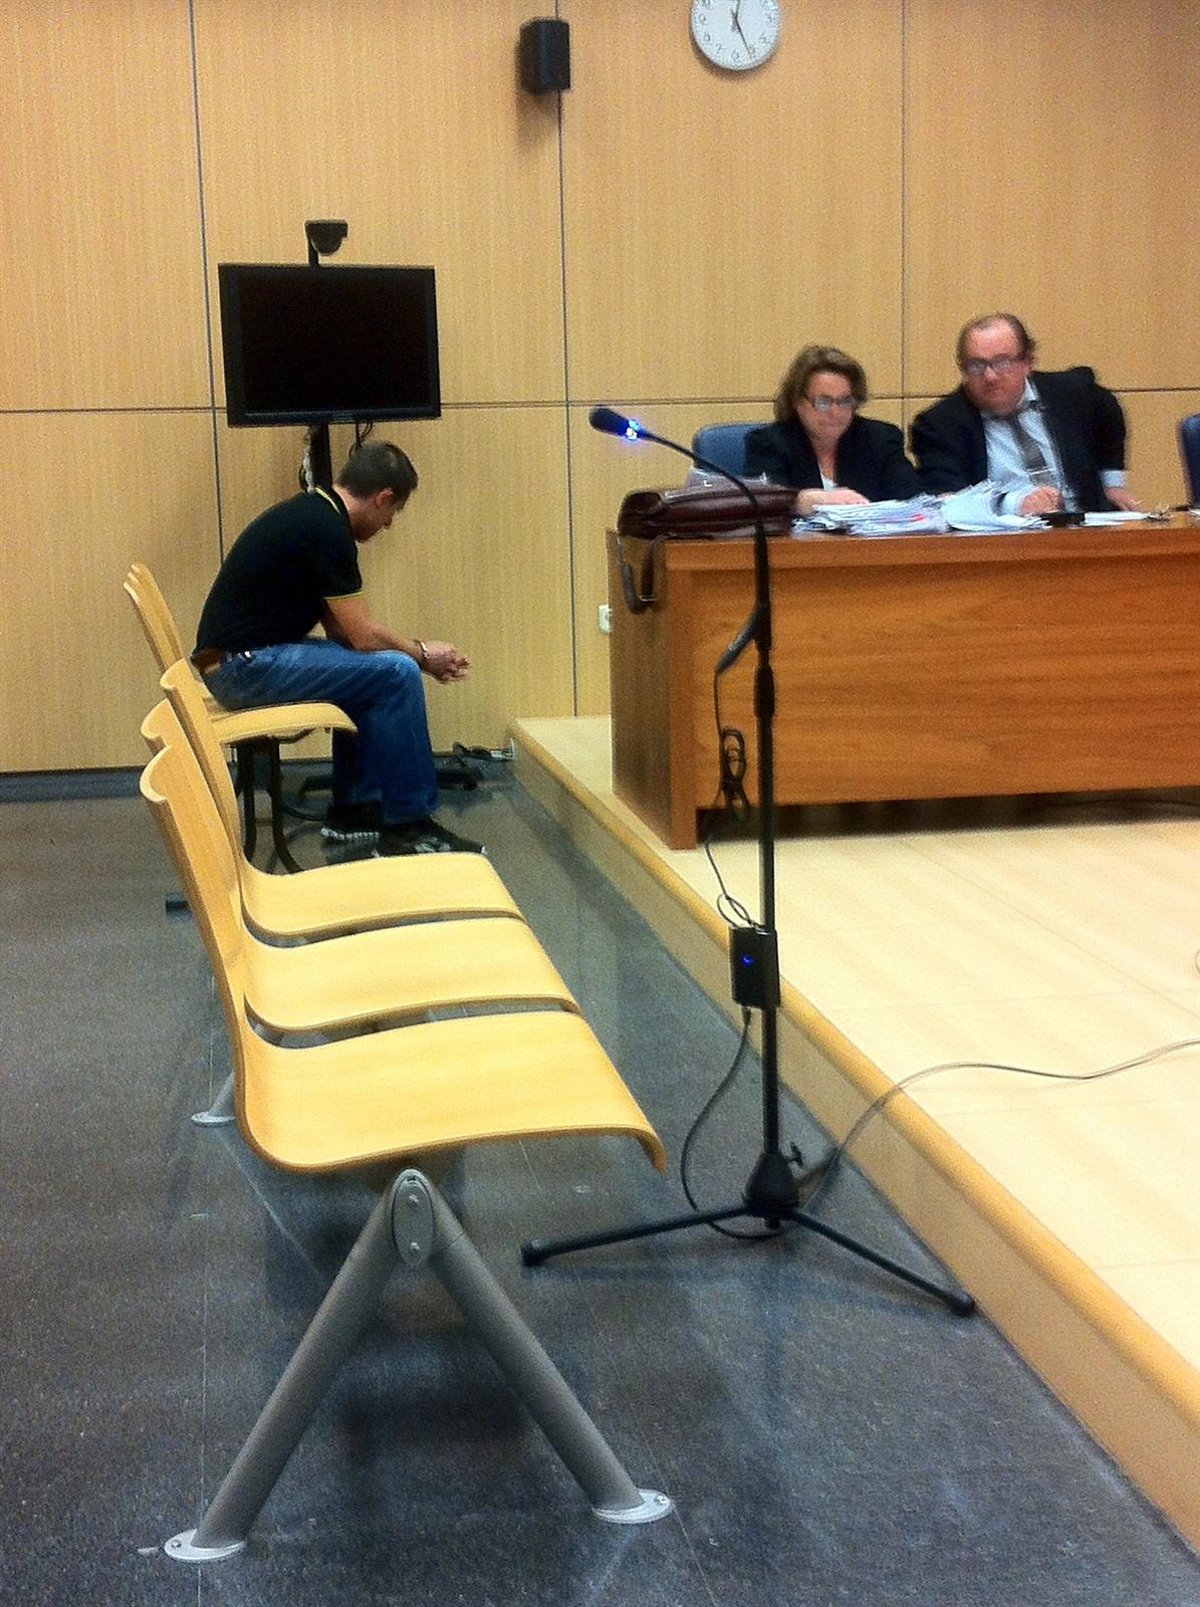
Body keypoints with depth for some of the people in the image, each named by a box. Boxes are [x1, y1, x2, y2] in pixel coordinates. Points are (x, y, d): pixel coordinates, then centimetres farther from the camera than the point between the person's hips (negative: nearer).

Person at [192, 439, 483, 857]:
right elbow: (363, 636, -14)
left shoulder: (314, 513, 14)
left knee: (371, 670, 21)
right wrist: (422, 653, 4)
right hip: (245, 666, -11)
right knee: (397, 674, -14)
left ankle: (354, 807, 22)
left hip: (246, 657, 11)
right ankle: (406, 825, -5)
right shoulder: (326, 530, -17)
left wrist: (415, 652, 15)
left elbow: (343, 630, 19)